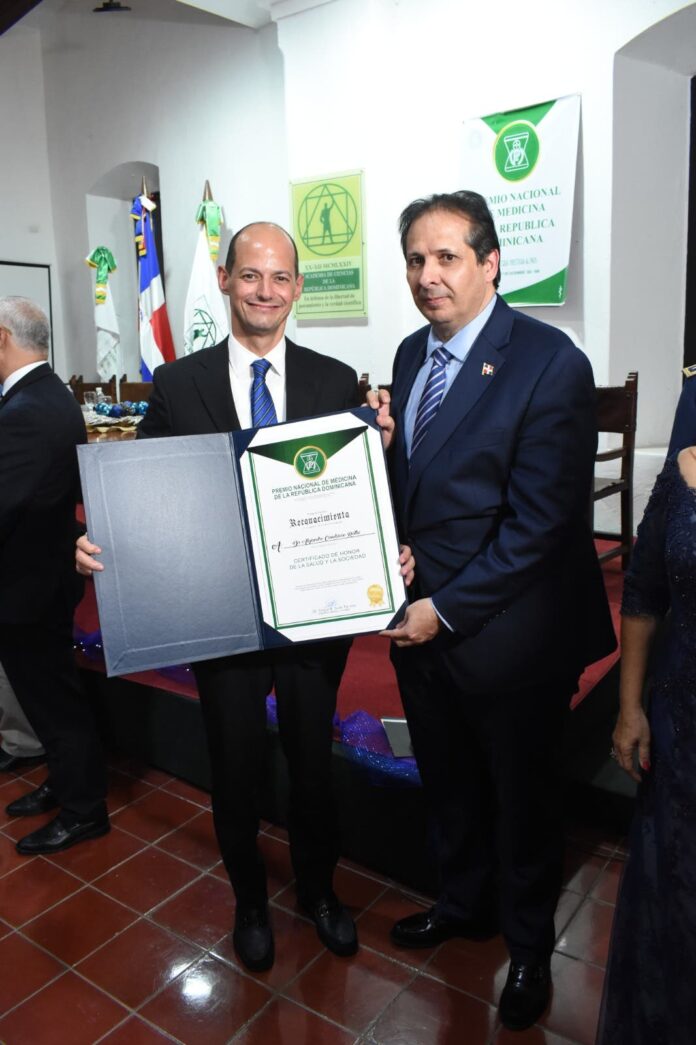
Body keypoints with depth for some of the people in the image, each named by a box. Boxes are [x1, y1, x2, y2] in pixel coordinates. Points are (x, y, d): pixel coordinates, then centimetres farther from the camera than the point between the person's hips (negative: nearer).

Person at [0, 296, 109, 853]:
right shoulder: (53, 395, 6)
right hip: (48, 570, 9)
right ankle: (67, 783, 42)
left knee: (54, 699, 7)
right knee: (53, 692, 23)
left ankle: (84, 810, 25)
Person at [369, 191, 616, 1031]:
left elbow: (539, 522, -21)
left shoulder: (550, 364, -18)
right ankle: (463, 904, 51)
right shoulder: (412, 354, 5)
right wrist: (379, 447, -12)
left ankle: (527, 945, 43)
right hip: (418, 618, 6)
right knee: (446, 782, 24)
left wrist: (446, 609, -18)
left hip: (505, 634, -6)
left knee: (521, 796, 17)